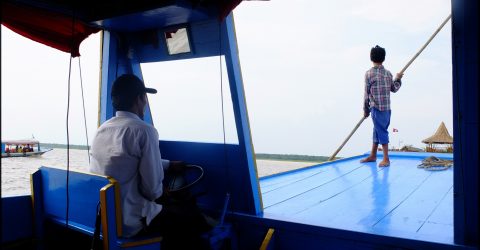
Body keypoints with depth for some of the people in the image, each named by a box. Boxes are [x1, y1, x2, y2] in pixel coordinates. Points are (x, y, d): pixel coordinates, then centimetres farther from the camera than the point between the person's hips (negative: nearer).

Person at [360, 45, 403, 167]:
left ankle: (386, 159, 3)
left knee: (381, 131, -1)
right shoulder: (388, 73, 6)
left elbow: (367, 94, -6)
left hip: (377, 108, -6)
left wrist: (366, 110, 2)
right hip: (387, 108, 6)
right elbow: (394, 89, 15)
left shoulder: (369, 73, -9)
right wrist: (398, 79, 32)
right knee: (377, 130, 15)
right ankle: (372, 156, 27)